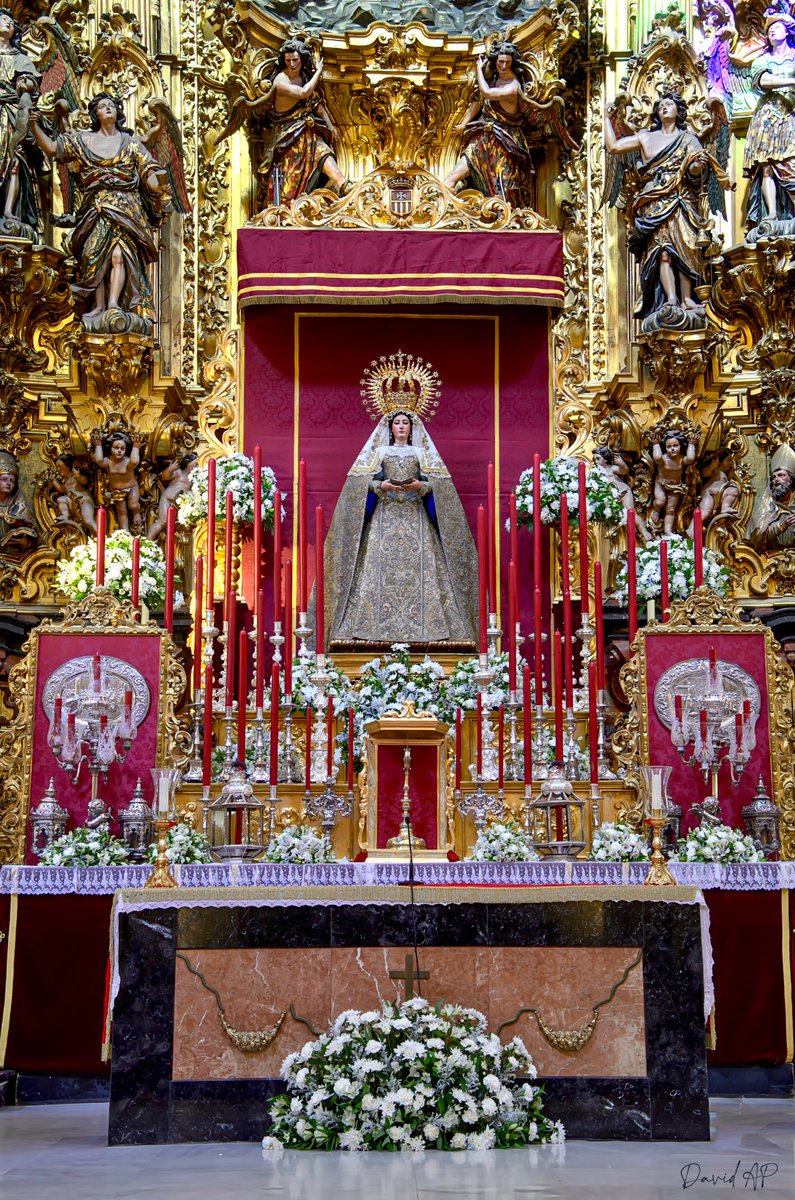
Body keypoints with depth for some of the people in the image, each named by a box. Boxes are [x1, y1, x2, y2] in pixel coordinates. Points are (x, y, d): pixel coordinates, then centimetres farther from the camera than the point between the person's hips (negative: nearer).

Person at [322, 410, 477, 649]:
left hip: (415, 515, 0)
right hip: (385, 515, 0)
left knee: (419, 566, -9)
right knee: (381, 566, -10)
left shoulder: (421, 453, 15)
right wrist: (381, 486, -14)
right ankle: (379, 625, -12)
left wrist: (420, 486, -13)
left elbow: (436, 482, 6)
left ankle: (422, 625, -11)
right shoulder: (379, 451, 14)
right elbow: (363, 481, 4)